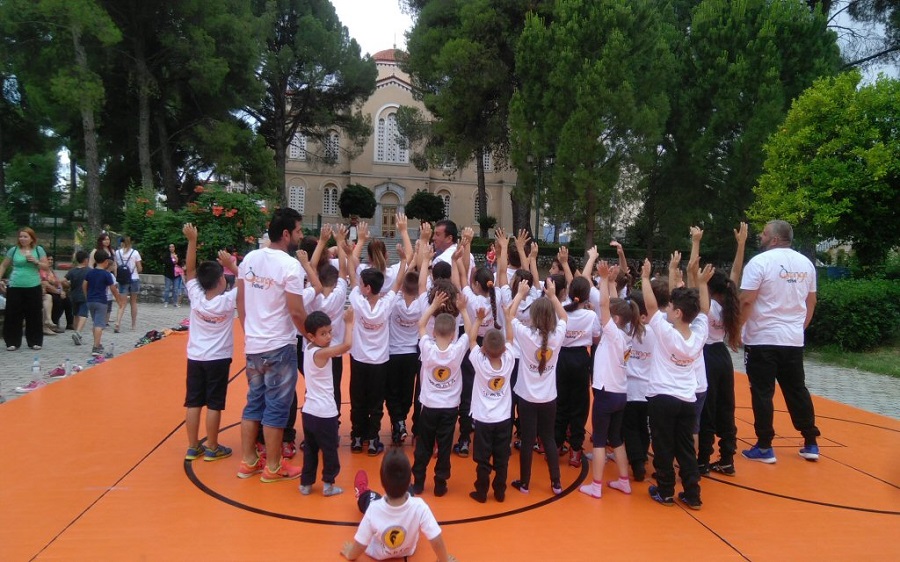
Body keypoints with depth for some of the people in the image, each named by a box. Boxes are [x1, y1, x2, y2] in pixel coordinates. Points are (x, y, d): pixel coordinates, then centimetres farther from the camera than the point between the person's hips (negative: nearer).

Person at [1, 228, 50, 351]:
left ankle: (35, 341, 15)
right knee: (13, 315, 2)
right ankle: (12, 342, 11)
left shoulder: (39, 250, 4)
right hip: (15, 287, 0)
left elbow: (47, 267, 3)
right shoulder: (13, 250, 5)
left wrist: (36, 262, -13)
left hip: (33, 287, 0)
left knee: (34, 315, 4)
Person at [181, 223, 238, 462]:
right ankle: (212, 449, 9)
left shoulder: (196, 297, -7)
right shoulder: (228, 301, -14)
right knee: (214, 405, 2)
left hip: (195, 358, 4)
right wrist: (232, 266, -8)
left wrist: (192, 241, -2)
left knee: (193, 403, 8)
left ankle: (193, 447, 16)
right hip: (218, 359, -4)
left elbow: (190, 270, 1)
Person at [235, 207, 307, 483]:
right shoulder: (290, 265, -17)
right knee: (276, 408, 4)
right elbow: (296, 311, -18)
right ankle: (273, 468, 15)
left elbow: (240, 301, 10)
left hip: (253, 345, 7)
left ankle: (248, 462, 26)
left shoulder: (249, 259, 4)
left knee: (254, 403, 17)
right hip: (279, 347, -7)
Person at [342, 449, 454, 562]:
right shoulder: (419, 507, -38)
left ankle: (362, 495, 55)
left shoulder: (374, 509, -39)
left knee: (370, 497, 18)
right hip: (407, 552, 1)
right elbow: (437, 542, -30)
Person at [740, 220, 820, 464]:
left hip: (762, 339, -6)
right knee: (797, 390, 15)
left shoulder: (760, 261, -12)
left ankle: (764, 447, 7)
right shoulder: (805, 263, 8)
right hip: (793, 340, 6)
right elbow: (811, 301, 14)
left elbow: (746, 301, -17)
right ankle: (811, 443, 22)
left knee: (762, 393, 2)